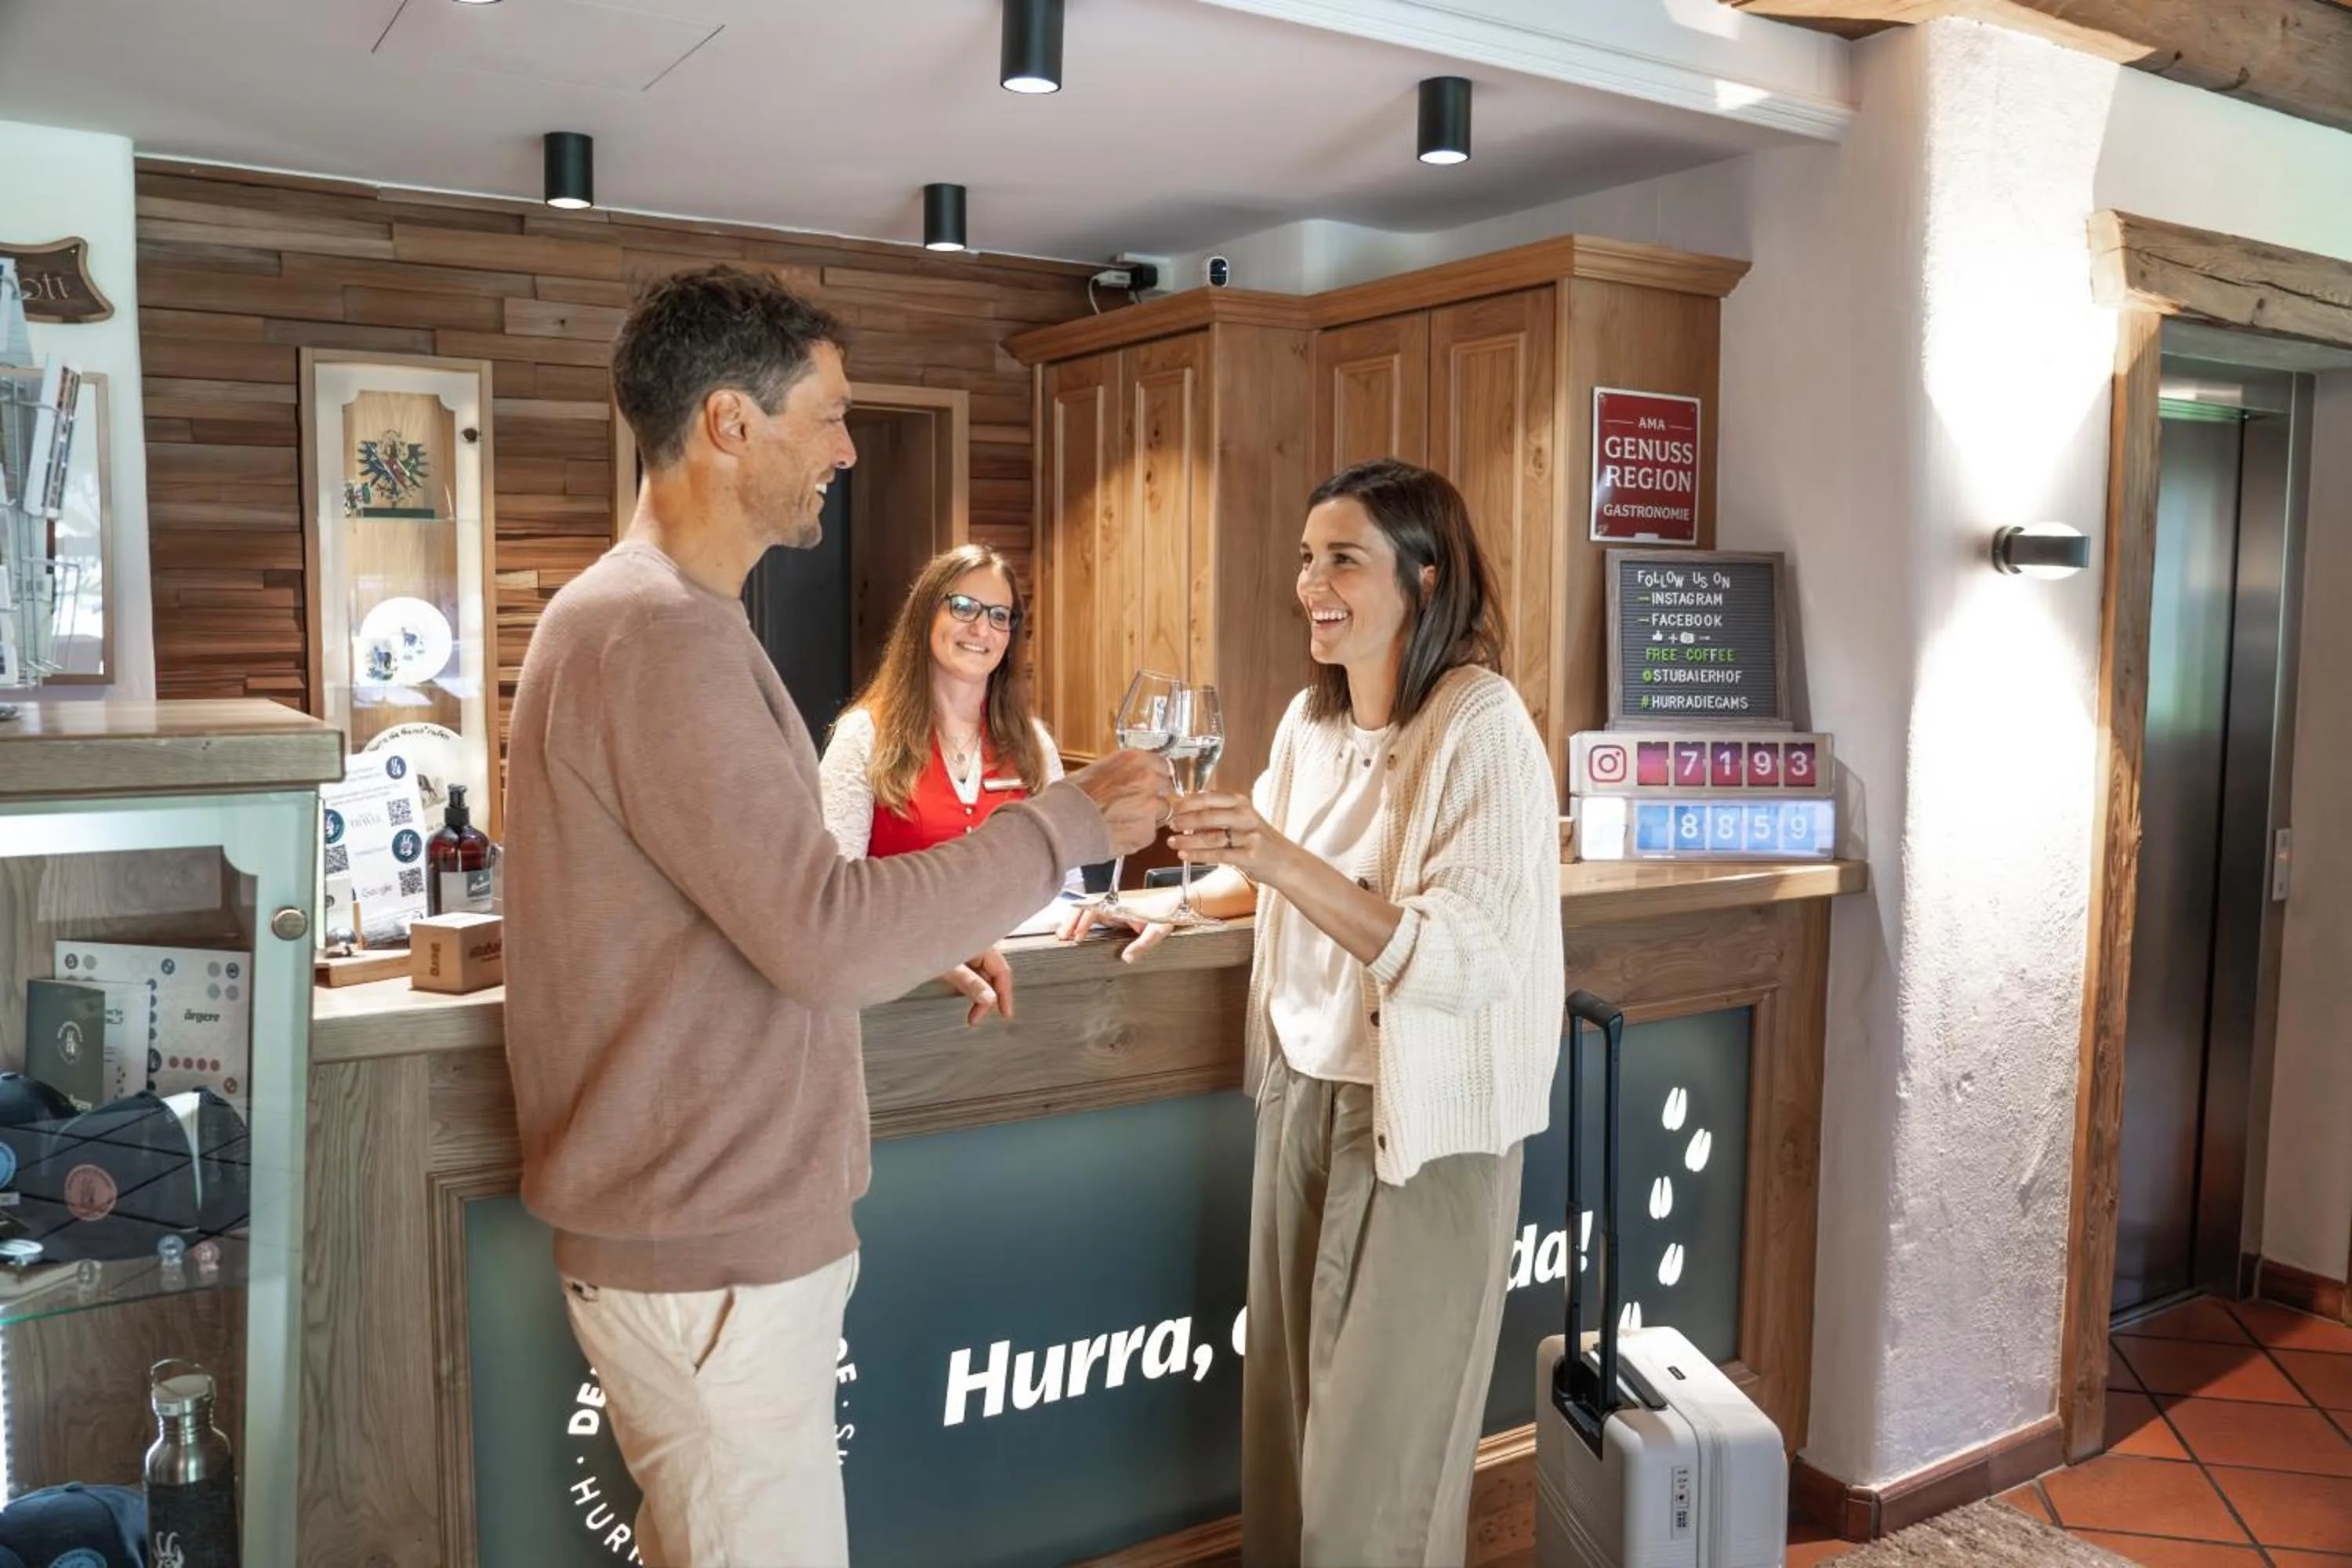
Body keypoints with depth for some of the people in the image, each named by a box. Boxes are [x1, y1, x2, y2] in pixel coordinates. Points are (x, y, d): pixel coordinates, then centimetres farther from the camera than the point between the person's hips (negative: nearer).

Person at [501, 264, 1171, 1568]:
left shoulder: (656, 614, 12)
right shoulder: (656, 631, -22)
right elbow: (827, 937, -26)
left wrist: (927, 945, 11)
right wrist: (1069, 824, -17)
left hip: (709, 1218, 10)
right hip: (712, 1249, -10)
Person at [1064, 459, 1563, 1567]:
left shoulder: (1482, 728, -17)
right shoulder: (1309, 719, 5)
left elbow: (1465, 963, -26)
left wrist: (1285, 863, -34)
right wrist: (1181, 901, 9)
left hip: (1425, 1125, -6)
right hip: (1300, 1093, 7)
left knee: (1379, 1467, 4)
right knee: (1287, 1411, 16)